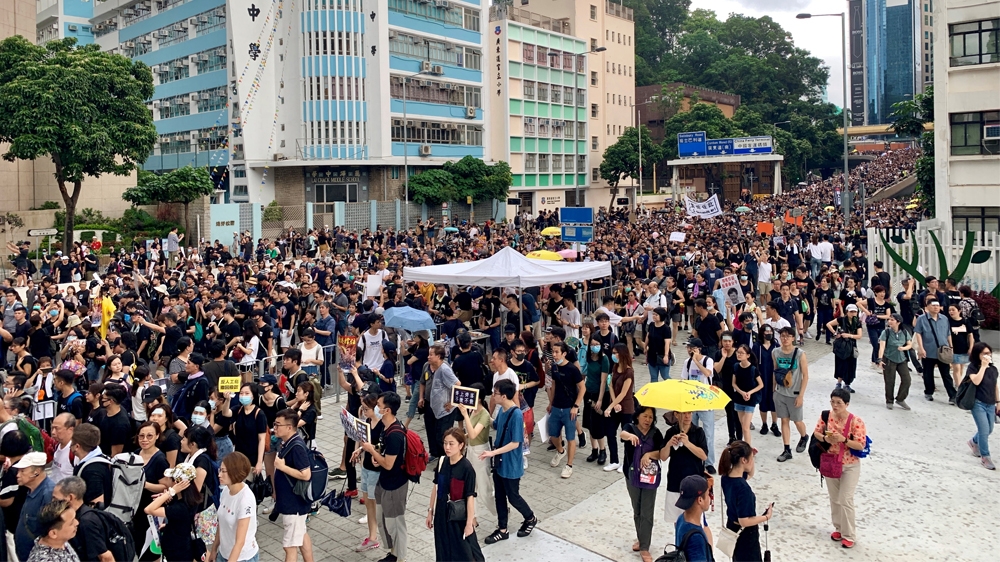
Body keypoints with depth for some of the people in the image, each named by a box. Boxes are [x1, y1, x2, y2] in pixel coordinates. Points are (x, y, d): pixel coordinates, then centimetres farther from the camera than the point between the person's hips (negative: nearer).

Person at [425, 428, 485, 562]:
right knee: (444, 550, 15)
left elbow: (470, 497, -16)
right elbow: (436, 487, 7)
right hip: (442, 513, 5)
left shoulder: (466, 468, -19)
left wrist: (469, 522, -14)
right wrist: (430, 511, 11)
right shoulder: (442, 461, -3)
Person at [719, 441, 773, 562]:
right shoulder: (743, 488, -32)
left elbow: (749, 475, 14)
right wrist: (766, 517, -14)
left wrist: (751, 456, -4)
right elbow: (744, 521, -28)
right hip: (745, 534, -8)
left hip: (732, 528, 8)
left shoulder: (727, 477, -7)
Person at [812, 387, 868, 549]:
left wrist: (844, 440, -31)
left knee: (845, 500, -2)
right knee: (834, 499, 17)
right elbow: (816, 433, 2)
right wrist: (825, 438, -18)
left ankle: (849, 535, 14)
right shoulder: (826, 416, -9)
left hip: (850, 466, -4)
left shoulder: (856, 421, -20)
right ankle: (839, 528, 35)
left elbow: (861, 445, -19)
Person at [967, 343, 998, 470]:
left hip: (990, 404, 6)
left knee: (988, 430, 17)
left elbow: (996, 386, 13)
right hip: (978, 404, -6)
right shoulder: (973, 367, -10)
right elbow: (976, 381, -27)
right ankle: (985, 457, 8)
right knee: (984, 431, -7)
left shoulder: (993, 368, 5)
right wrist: (983, 366, -24)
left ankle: (974, 442, 45)